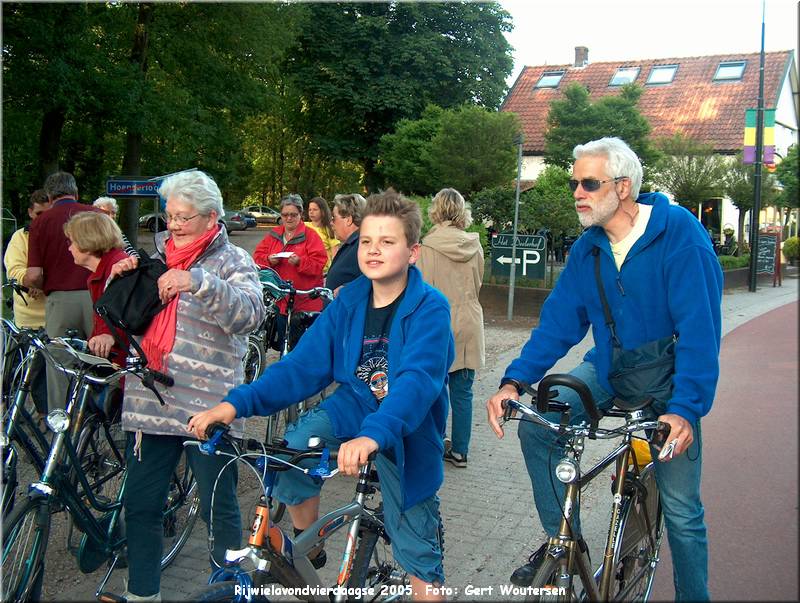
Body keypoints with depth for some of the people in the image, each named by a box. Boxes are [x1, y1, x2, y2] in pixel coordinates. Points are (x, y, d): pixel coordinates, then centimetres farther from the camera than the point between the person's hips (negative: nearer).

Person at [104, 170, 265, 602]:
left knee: (218, 509, 7)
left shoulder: (232, 261, -1)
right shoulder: (156, 255, 13)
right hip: (150, 401, 5)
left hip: (208, 405, -5)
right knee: (139, 505, 12)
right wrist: (120, 278, -3)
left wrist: (198, 282, -33)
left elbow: (250, 314, -20)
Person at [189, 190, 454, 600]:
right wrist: (237, 402, -23)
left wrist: (374, 434, -53)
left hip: (406, 426, -3)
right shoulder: (349, 301, -6)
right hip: (354, 404, 3)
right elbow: (303, 365, -10)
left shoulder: (430, 308, -20)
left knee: (416, 549, 2)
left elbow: (418, 379, -35)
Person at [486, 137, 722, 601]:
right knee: (535, 424, -17)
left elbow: (700, 327, -25)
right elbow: (559, 321, -5)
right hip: (607, 371, 4)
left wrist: (685, 408, -35)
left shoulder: (680, 233, -20)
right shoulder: (587, 249, -3)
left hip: (669, 382, -4)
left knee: (682, 510, -2)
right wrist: (514, 382, -19)